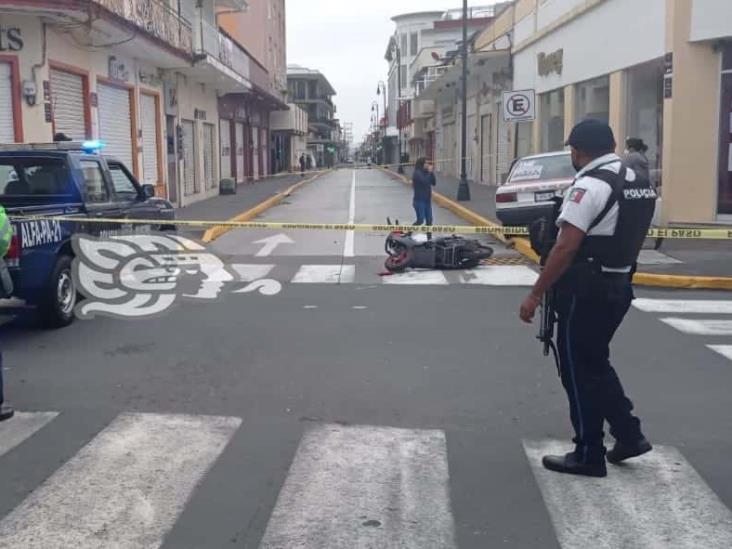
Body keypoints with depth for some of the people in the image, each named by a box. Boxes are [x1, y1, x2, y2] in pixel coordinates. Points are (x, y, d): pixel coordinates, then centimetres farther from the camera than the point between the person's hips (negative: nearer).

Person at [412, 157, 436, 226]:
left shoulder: (426, 173, 8)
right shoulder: (417, 173, -13)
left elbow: (434, 183, 6)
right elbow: (425, 182, -26)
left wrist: (431, 173, -4)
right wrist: (429, 172, -15)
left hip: (427, 200, 7)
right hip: (419, 200, -7)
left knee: (429, 220, 7)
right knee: (420, 220, -8)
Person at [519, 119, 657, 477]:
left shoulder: (590, 186, -18)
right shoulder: (639, 183, 10)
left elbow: (566, 248, -23)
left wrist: (536, 294, -18)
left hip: (586, 290, -9)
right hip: (618, 285, 9)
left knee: (579, 370, 4)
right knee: (596, 364, 22)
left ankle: (588, 456, 13)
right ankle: (629, 434, 25)